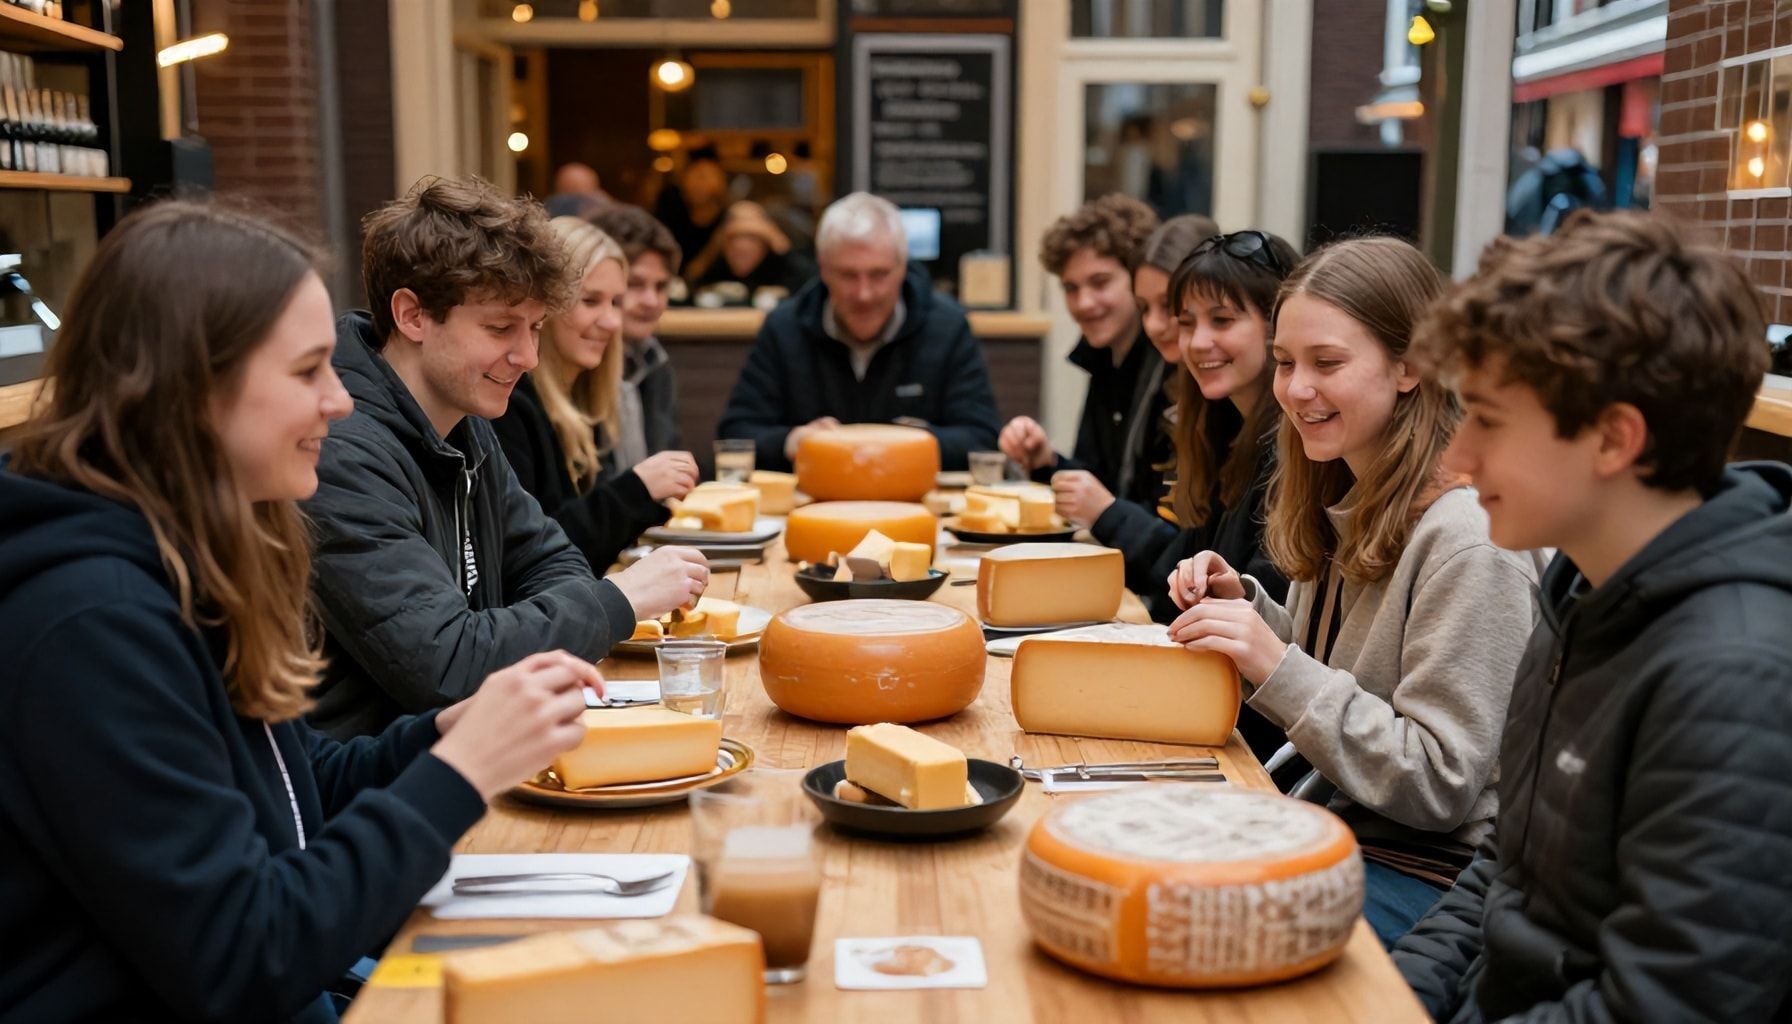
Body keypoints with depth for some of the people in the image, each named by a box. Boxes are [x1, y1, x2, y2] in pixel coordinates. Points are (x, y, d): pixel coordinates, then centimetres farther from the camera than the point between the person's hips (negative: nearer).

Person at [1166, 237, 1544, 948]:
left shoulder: (1468, 536, -21)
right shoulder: (1345, 501, 6)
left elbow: (1440, 785, -21)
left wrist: (1278, 667, -27)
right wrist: (1245, 606, -2)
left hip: (1425, 875, -7)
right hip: (1326, 824, 8)